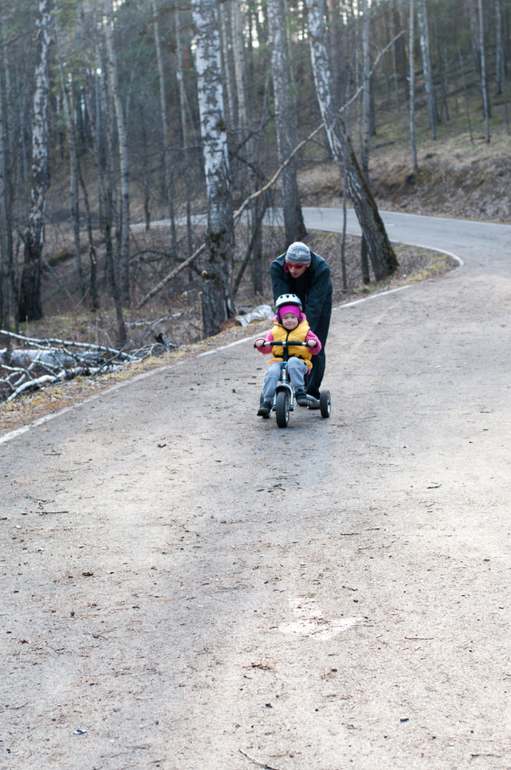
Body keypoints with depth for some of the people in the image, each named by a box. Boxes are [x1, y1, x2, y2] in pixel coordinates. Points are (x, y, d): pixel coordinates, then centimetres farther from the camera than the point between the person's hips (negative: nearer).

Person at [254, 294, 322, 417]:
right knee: (271, 373, -30)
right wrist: (261, 343, -6)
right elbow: (267, 348, 16)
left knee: (293, 362, -38)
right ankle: (267, 402, -26)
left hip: (299, 362, -2)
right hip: (278, 361, 2)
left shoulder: (304, 331, 11)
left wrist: (313, 343, -16)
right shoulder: (275, 332, 16)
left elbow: (315, 350, 7)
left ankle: (300, 392, -36)